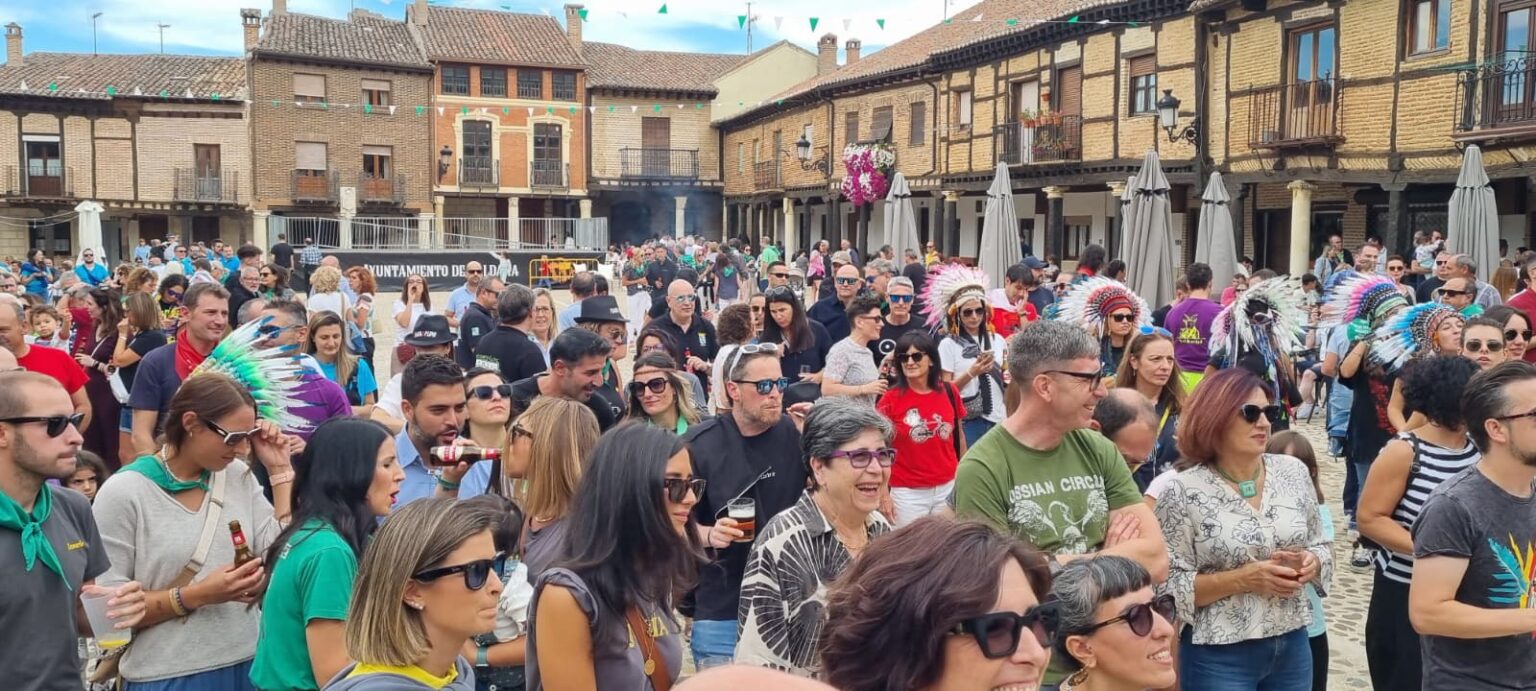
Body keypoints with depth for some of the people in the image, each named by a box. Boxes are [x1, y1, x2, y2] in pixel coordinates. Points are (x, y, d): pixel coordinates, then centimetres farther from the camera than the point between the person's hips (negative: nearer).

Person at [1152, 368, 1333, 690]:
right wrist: (1243, 579, -20)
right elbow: (1168, 586, -13)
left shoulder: (1294, 472, 1)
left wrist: (1311, 564, -10)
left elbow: (1321, 546, 11)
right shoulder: (1184, 491, -13)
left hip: (1292, 646, 5)